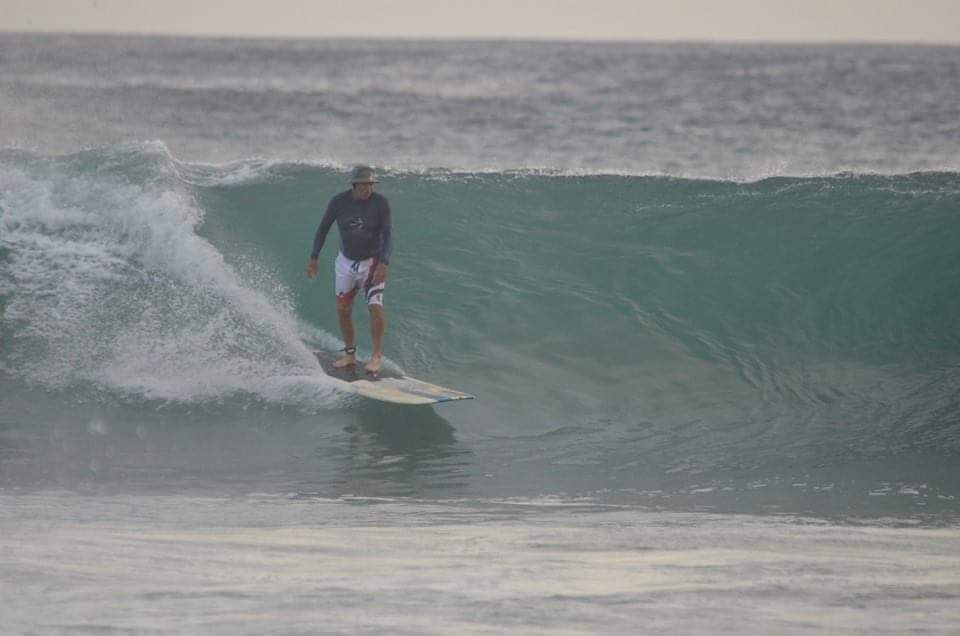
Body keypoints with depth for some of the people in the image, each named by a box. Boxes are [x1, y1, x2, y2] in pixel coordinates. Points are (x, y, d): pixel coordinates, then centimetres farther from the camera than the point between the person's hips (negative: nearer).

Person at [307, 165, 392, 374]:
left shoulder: (380, 203, -17)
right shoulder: (338, 202, -12)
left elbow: (387, 236, -17)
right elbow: (323, 229, 1)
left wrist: (383, 263, -28)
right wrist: (314, 258, 2)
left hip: (372, 262, -3)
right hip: (346, 262, 3)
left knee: (375, 307, -18)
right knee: (343, 309, 9)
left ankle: (376, 355, -6)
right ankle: (350, 354, 26)